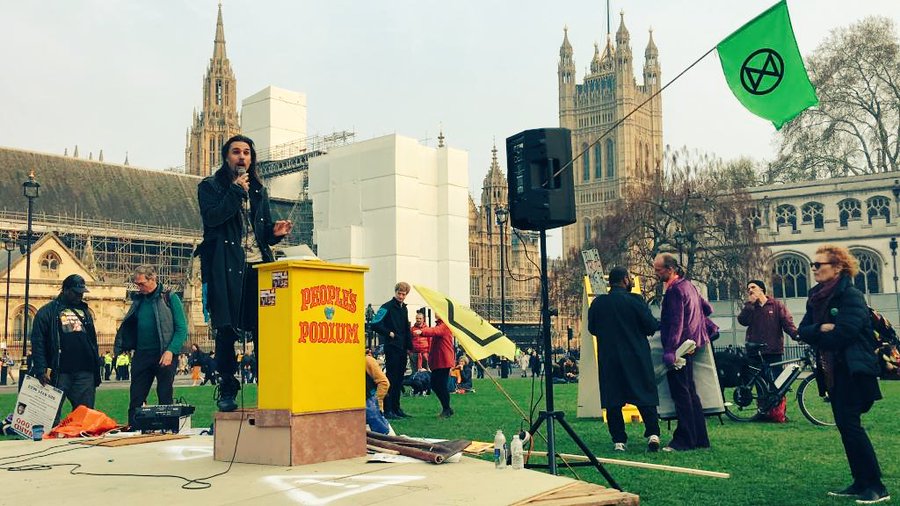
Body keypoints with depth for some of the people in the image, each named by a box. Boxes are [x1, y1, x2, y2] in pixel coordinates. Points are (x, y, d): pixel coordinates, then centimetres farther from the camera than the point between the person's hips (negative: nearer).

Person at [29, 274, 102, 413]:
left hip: (85, 372, 4)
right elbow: (37, 343, -4)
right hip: (59, 374, -4)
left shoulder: (85, 311, 18)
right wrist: (41, 370, -14)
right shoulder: (48, 312, 2)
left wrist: (96, 370, 14)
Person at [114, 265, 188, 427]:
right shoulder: (138, 299, 12)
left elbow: (182, 329, -8)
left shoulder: (170, 298, -3)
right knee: (135, 400, 6)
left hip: (164, 356, -5)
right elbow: (129, 327, 17)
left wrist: (170, 351, -18)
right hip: (141, 355, 5)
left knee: (166, 399, 1)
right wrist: (122, 346, 1)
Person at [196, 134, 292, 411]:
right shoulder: (210, 186, 9)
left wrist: (275, 232, 0)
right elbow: (212, 217, -10)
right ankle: (227, 391, 6)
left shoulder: (259, 190, 22)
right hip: (225, 267, -3)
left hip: (259, 266, 4)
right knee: (226, 329, -4)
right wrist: (237, 191, -8)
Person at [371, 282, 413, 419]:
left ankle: (396, 408, 18)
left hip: (402, 349, 8)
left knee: (399, 379, 11)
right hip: (391, 348, -8)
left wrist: (410, 346, 14)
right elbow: (375, 324, -17)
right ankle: (388, 410, -4)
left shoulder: (404, 308, 16)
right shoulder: (387, 307, -8)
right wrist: (389, 333, -14)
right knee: (391, 378, -7)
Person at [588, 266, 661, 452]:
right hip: (636, 358, -2)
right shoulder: (635, 300, -9)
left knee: (613, 401, 7)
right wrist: (659, 323, 14)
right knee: (645, 396, 9)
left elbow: (592, 328, 8)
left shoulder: (598, 302, -1)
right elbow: (651, 326, -8)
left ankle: (619, 440, 6)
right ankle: (653, 434, -2)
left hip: (609, 358, 2)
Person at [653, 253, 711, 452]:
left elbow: (676, 323, -22)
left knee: (680, 394, -7)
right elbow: (707, 309, 23)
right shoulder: (688, 285, 15)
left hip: (680, 347, -10)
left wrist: (669, 351, -25)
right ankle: (700, 439, 17)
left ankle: (684, 440, -4)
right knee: (690, 393, 13)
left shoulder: (675, 290, -15)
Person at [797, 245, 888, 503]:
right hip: (831, 370, 8)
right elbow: (803, 330, 3)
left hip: (852, 370, -8)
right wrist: (820, 329, -17)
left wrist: (816, 337, -5)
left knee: (850, 424, -10)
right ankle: (860, 483, 17)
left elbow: (843, 333, -23)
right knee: (844, 425, 10)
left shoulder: (851, 296, -14)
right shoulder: (816, 297, 11)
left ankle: (876, 486, -3)